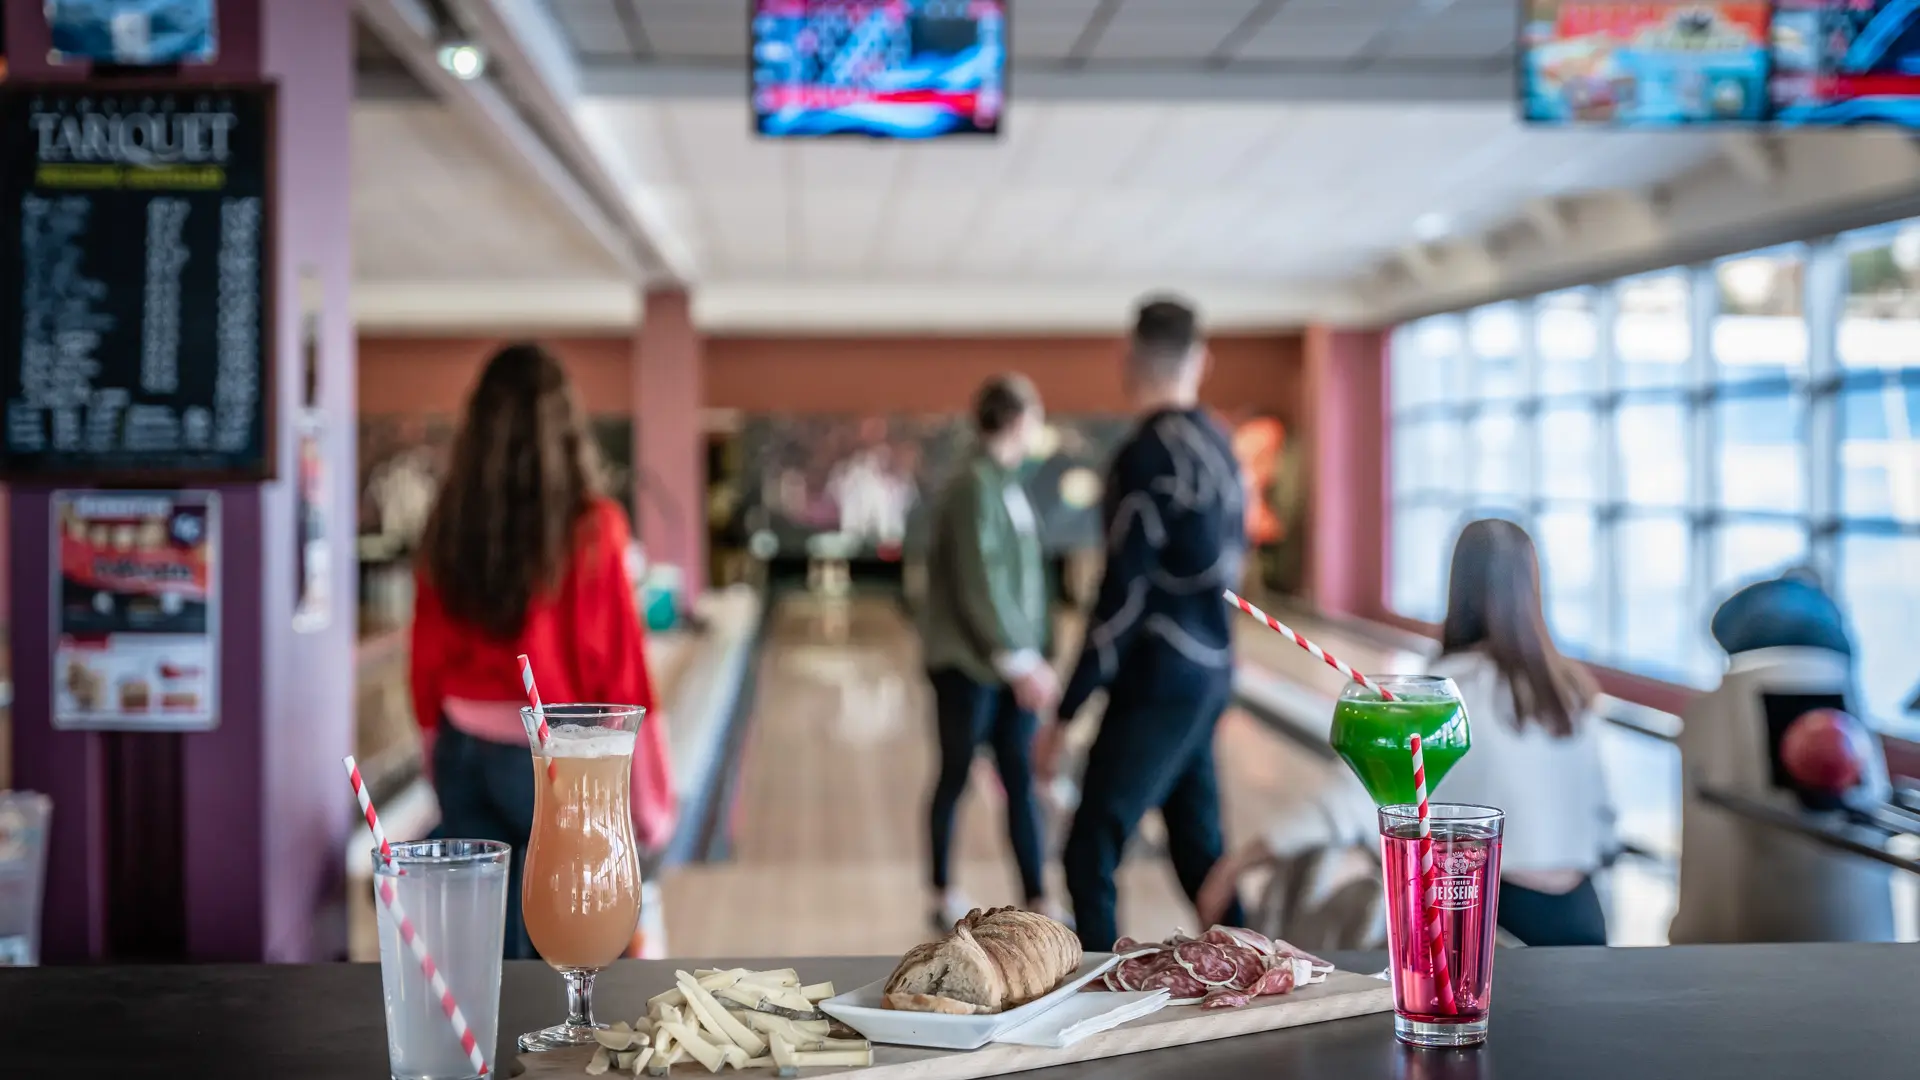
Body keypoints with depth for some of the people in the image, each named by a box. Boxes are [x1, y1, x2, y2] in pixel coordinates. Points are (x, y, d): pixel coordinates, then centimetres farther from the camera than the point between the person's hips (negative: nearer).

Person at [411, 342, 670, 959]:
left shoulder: (449, 528, 1)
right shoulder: (590, 529, -12)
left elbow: (428, 661, 6)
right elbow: (619, 671, -12)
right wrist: (647, 797, -4)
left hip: (466, 754, 4)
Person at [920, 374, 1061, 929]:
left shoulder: (1008, 483, 10)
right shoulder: (974, 486, -17)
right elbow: (979, 587, -21)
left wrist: (1029, 660, 15)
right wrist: (1020, 662, -21)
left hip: (1010, 663, 8)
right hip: (969, 665, -8)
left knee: (1021, 782, 6)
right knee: (956, 779, 8)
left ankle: (1037, 904, 8)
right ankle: (945, 896, 23)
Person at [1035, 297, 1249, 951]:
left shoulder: (1147, 453, -17)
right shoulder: (1217, 445, 8)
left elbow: (1123, 595, -19)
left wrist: (1064, 715, -16)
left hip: (1161, 682, -9)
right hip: (1206, 671, 9)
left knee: (1090, 855, -4)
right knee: (1199, 848, 17)